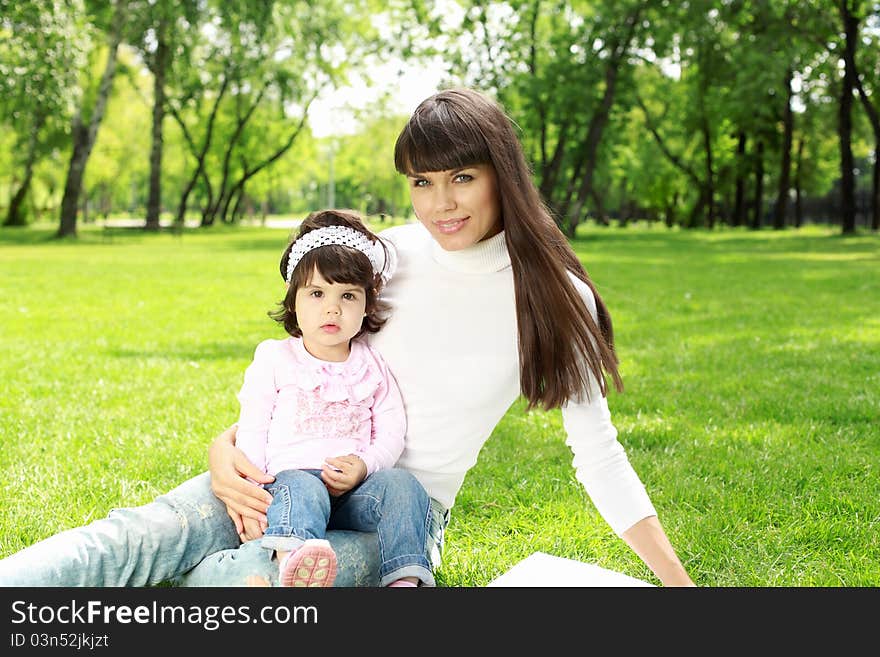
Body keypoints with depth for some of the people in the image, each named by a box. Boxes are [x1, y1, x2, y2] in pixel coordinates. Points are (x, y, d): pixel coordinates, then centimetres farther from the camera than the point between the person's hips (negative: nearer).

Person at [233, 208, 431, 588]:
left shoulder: (373, 367, 16)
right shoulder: (274, 359, 11)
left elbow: (391, 432, 9)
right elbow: (252, 432, 7)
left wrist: (365, 465, -13)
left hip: (354, 489, 3)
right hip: (291, 475, -3)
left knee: (405, 487, -25)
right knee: (301, 490, -37)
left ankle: (404, 580, -41)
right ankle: (292, 563, -68)